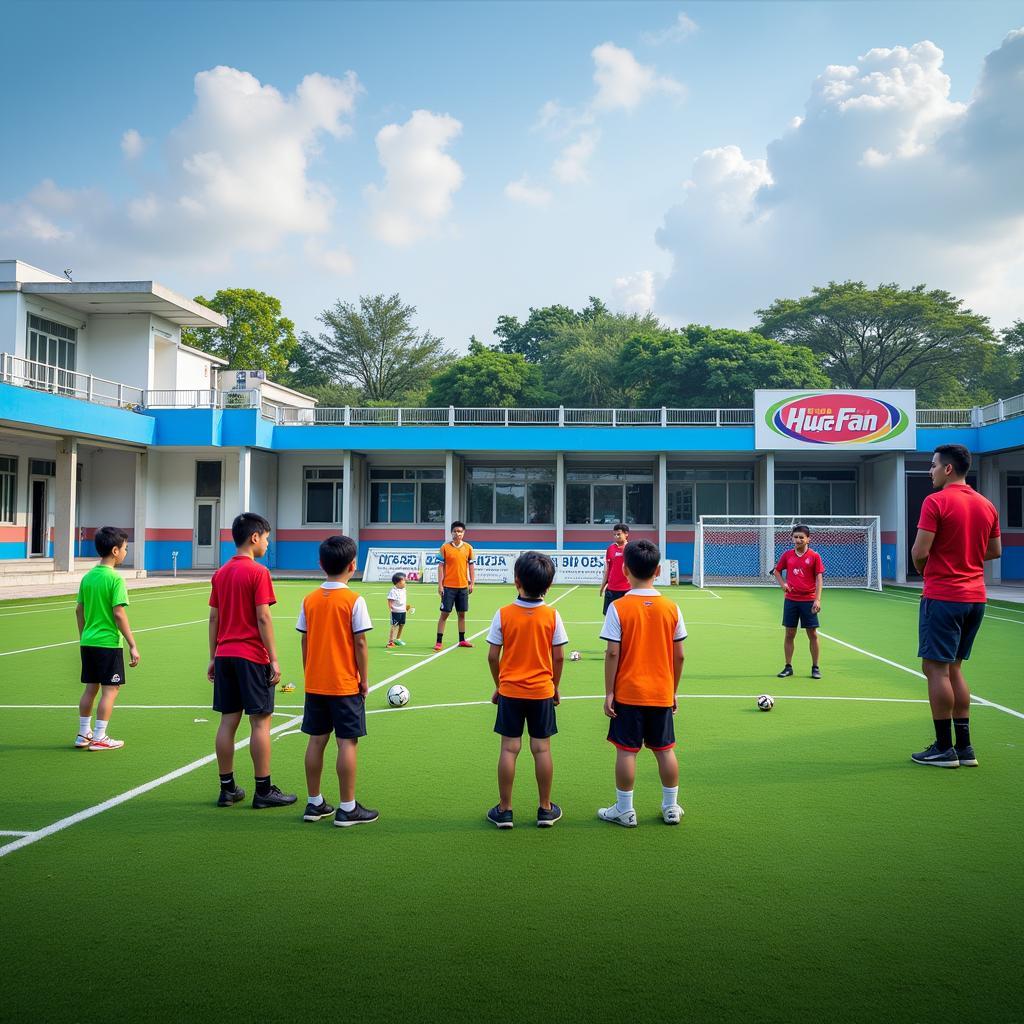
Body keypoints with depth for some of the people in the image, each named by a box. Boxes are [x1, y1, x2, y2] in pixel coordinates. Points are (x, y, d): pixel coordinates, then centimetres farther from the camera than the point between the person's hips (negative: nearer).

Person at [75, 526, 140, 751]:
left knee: (91, 688, 16)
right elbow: (119, 614, -18)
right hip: (108, 642, -7)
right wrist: (132, 645, -14)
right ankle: (99, 738, 4)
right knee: (110, 690, 2)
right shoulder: (115, 578, -14)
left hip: (88, 642, 7)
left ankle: (83, 734, 22)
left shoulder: (87, 577, 7)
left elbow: (79, 610, 13)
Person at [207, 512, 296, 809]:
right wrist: (274, 660, -10)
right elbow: (263, 618, -14)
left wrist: (213, 658, 18)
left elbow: (213, 618, 12)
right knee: (261, 721, 0)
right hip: (252, 657, -7)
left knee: (228, 721, 9)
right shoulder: (258, 572, -11)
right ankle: (263, 790, 4)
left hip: (225, 655, 7)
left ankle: (227, 789, 14)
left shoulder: (220, 573, 10)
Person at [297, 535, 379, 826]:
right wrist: (364, 680, -3)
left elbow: (304, 641, 6)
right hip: (345, 685, -5)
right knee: (347, 743, 1)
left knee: (316, 741, 11)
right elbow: (360, 644, -12)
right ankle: (347, 809, 5)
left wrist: (309, 674, 16)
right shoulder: (354, 600, -12)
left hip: (315, 684, 5)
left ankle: (315, 803, 20)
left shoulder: (310, 599, 3)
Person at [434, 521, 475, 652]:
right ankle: (439, 641, 3)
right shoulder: (445, 547, -3)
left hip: (463, 586, 3)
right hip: (448, 586, -3)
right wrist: (440, 584, -6)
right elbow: (441, 566, -2)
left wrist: (472, 583, 3)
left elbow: (471, 566, 9)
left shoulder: (468, 548, 4)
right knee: (444, 614, -1)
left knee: (462, 613, 10)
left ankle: (462, 640, 21)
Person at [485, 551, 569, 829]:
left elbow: (492, 656, -6)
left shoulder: (504, 614, -9)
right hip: (542, 691, 1)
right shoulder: (552, 615, -8)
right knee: (541, 748, 8)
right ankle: (545, 809, 18)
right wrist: (555, 686, 12)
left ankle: (504, 809, 13)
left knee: (509, 749, 5)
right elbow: (559, 656, -4)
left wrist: (498, 685, 9)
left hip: (510, 691, 0)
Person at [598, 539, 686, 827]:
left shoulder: (618, 608, -11)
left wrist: (609, 693, -5)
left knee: (626, 751, 5)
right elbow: (679, 656, 2)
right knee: (665, 750, 13)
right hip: (662, 693, 3)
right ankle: (671, 808, 23)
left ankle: (624, 810, 13)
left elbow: (612, 654, -12)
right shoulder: (671, 608, -2)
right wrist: (673, 691, 14)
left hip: (628, 694, -3)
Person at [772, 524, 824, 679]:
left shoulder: (815, 556, -3)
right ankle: (788, 667, 14)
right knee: (789, 634, 6)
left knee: (812, 634, 1)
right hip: (790, 600, 3)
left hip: (808, 601, -3)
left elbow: (819, 578, -5)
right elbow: (776, 571, 20)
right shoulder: (786, 555, 5)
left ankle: (816, 667, 11)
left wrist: (817, 599, -13)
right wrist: (782, 584, 2)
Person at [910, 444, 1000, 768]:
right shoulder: (987, 505, 10)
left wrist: (923, 569, 4)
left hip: (942, 597, -8)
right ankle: (964, 747, 16)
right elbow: (995, 550, 18)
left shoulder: (935, 502, -12)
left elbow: (920, 551, -16)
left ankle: (944, 748, 0)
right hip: (975, 597, 8)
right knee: (954, 669, 15)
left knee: (936, 668, -2)